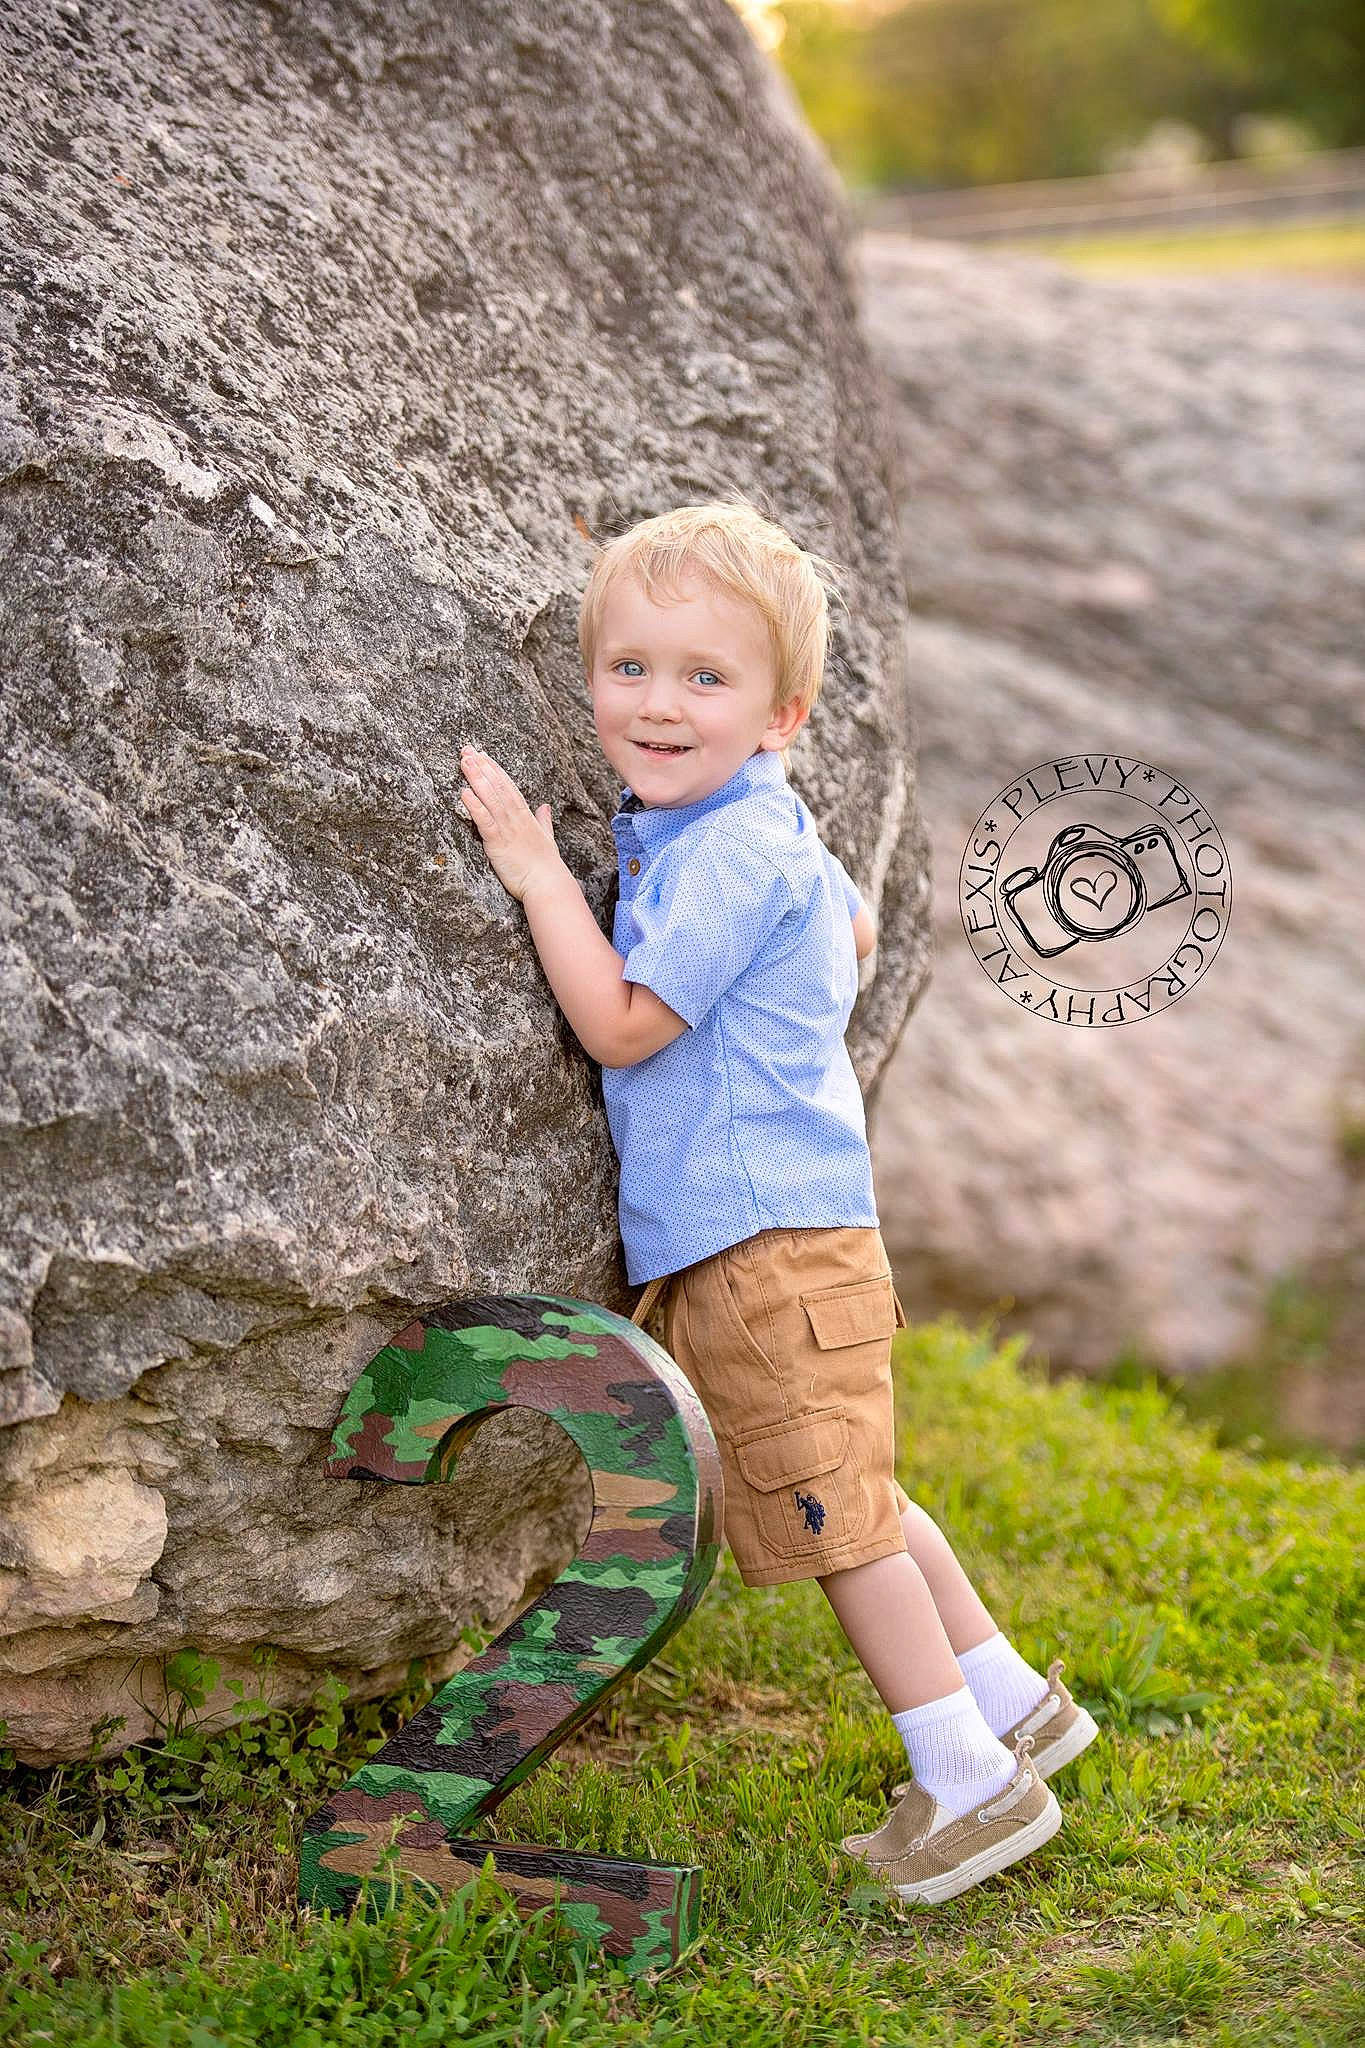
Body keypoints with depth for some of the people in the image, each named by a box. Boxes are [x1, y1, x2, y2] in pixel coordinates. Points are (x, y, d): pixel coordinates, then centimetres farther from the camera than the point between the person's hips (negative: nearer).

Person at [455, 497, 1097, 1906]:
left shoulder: (731, 852, -19)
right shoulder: (728, 826, 12)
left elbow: (621, 1024, -21)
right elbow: (854, 930, 30)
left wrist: (538, 872, -15)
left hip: (765, 1243, -10)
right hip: (764, 1231, 10)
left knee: (835, 1514, 0)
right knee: (852, 1503, 19)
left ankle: (966, 1780, 11)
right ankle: (1010, 1699, 30)